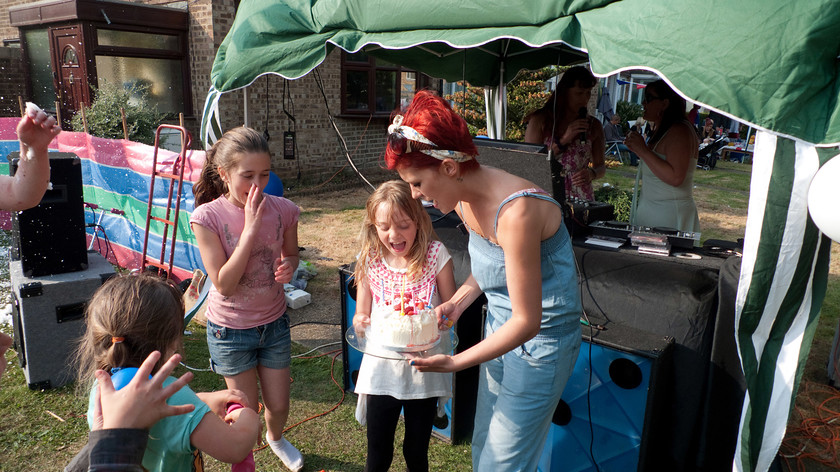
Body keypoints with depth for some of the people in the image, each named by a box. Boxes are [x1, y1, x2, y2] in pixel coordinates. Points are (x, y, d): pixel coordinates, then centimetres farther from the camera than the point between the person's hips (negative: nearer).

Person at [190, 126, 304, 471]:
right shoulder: (207, 217, -20)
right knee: (247, 412, 12)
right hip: (231, 329, -2)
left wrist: (289, 267, -18)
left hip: (274, 323, 3)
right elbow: (224, 284, -24)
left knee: (279, 405, 17)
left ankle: (276, 438, 54)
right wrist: (251, 229, -30)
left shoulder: (282, 210, -13)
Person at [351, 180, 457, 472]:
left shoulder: (436, 255, -11)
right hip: (381, 368, 1)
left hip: (425, 369, -1)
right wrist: (360, 322, -19)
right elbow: (361, 314, 3)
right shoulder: (370, 260, -5)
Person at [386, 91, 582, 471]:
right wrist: (458, 300, -4)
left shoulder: (515, 212, -33)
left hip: (539, 340, -8)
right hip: (501, 326, 8)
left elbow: (527, 321, -29)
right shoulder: (465, 200, -5)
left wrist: (454, 363, -27)